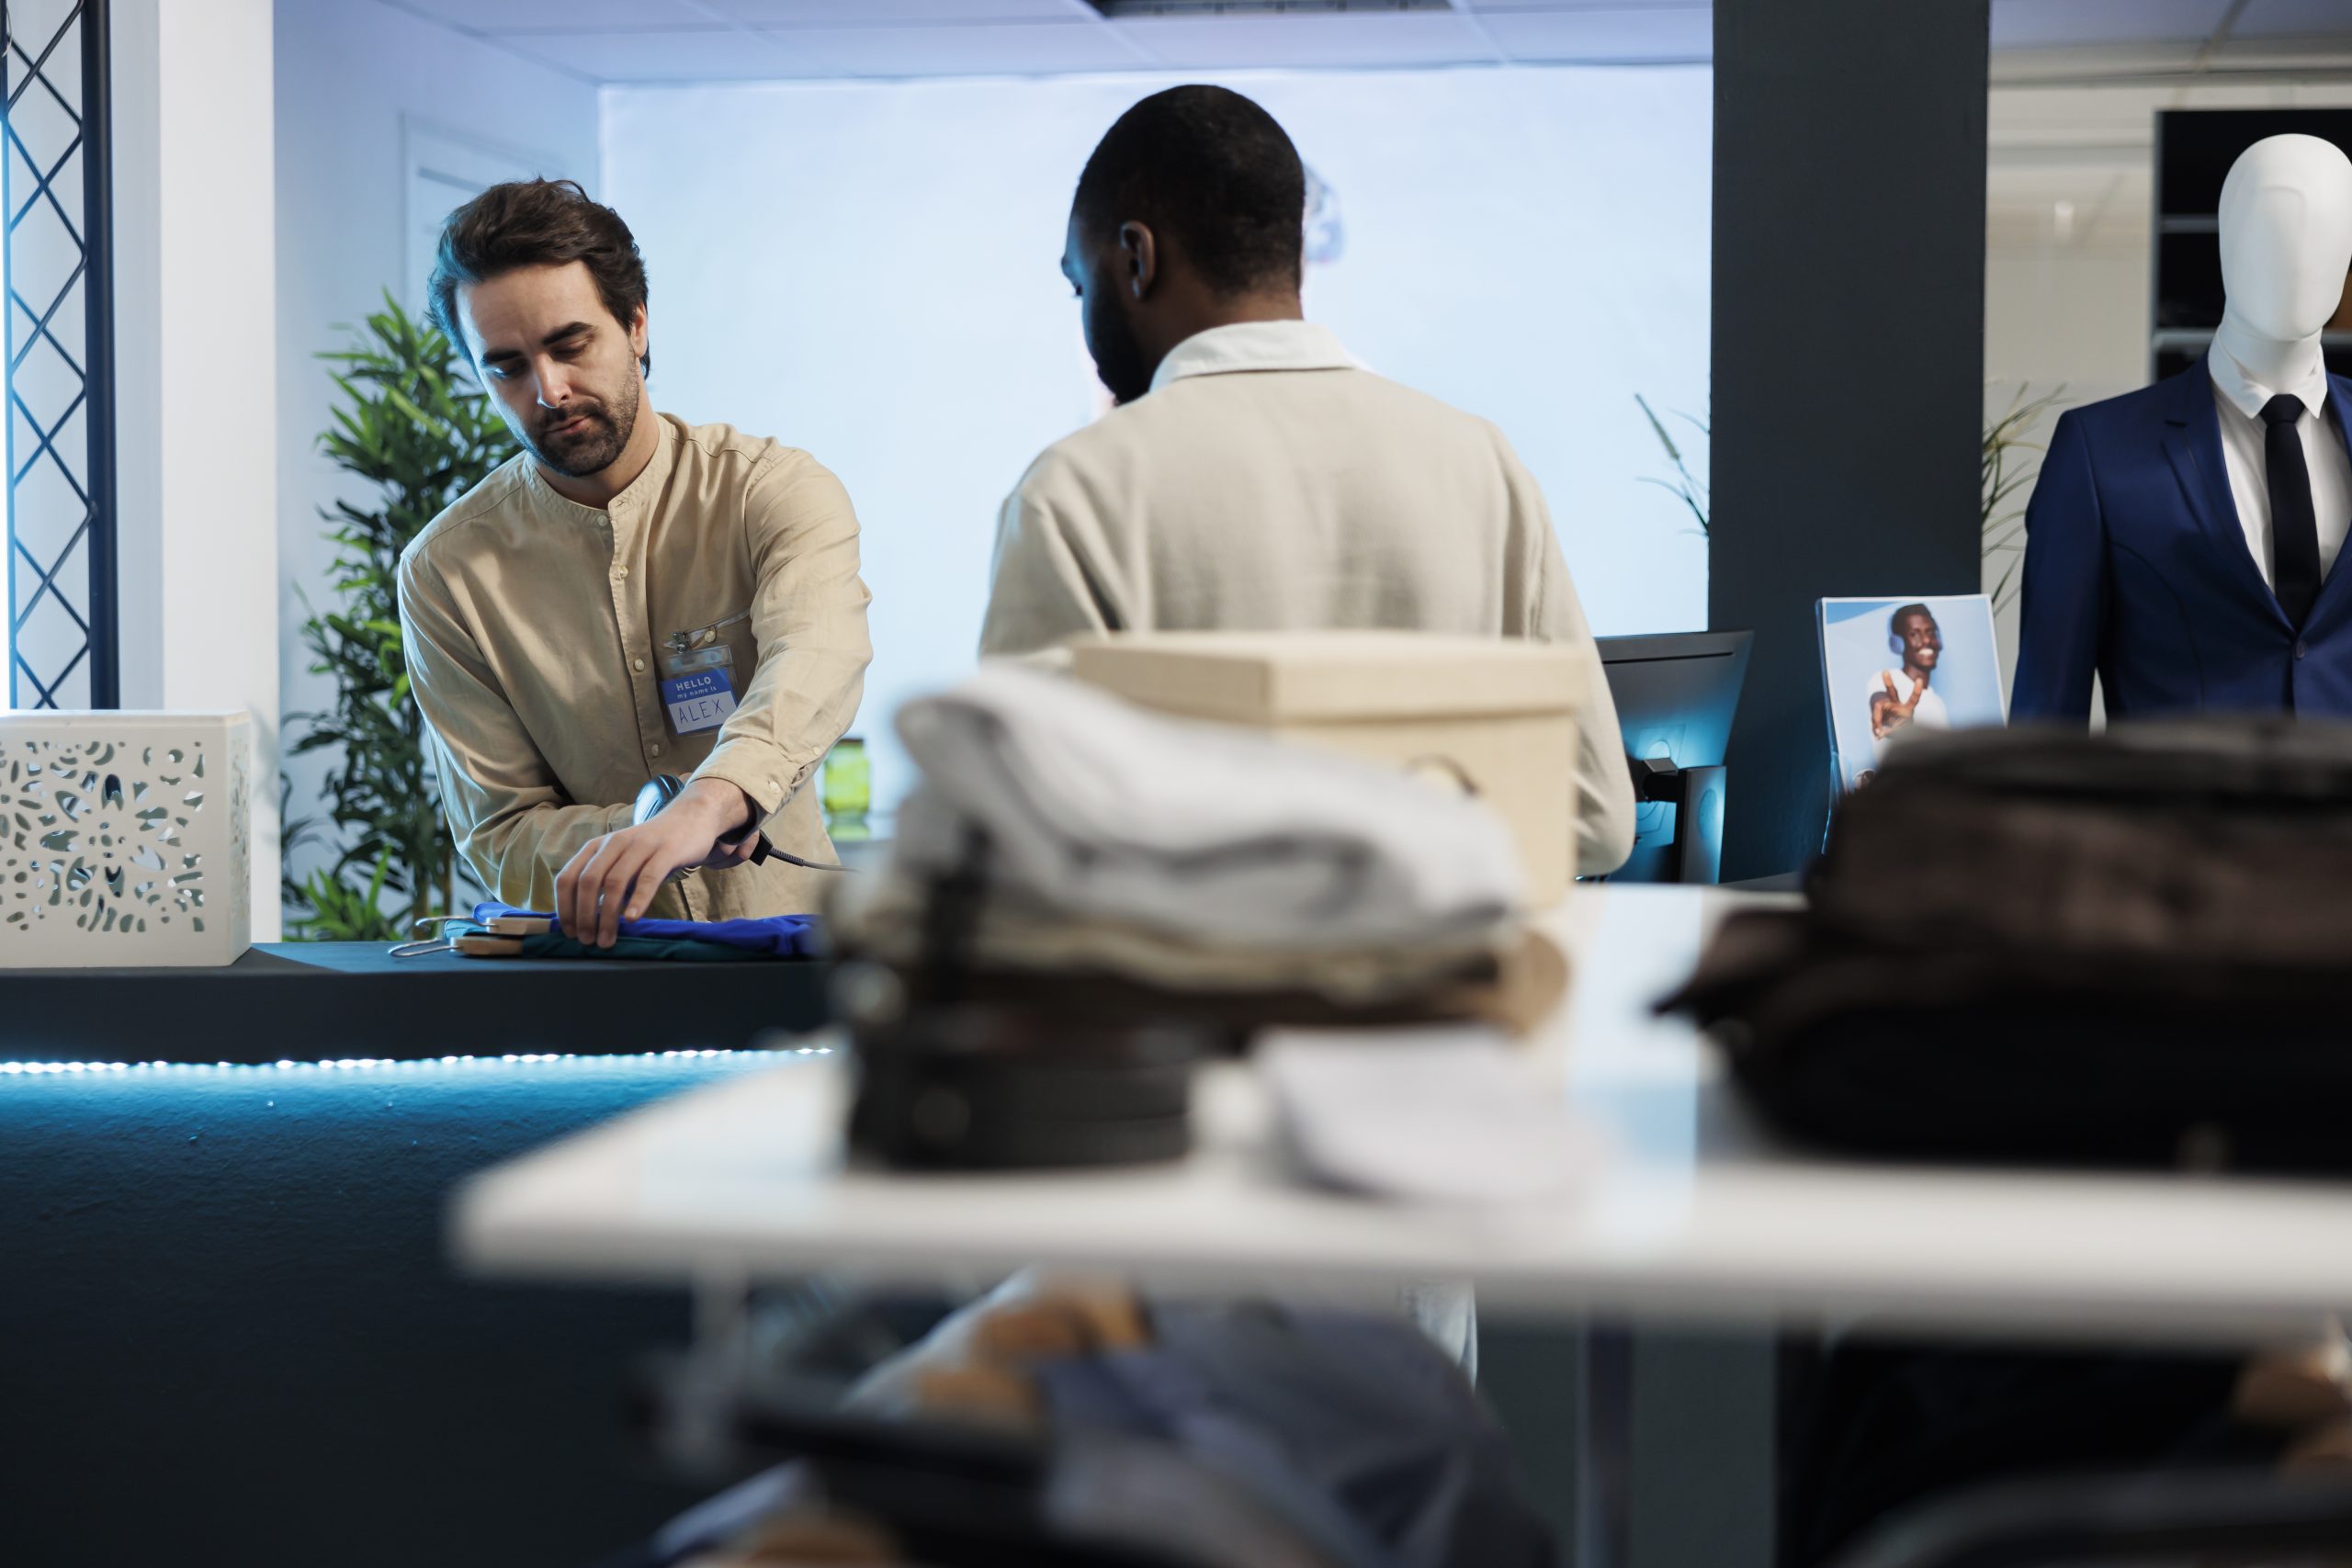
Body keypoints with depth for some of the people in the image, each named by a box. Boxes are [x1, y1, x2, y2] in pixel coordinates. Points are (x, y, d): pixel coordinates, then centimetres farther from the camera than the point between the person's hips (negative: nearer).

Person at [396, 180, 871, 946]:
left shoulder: (777, 492, -5)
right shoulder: (445, 573, 0)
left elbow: (817, 654, -27)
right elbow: (502, 838, -2)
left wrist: (706, 806, -48)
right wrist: (648, 824, -23)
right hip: (578, 968, 2)